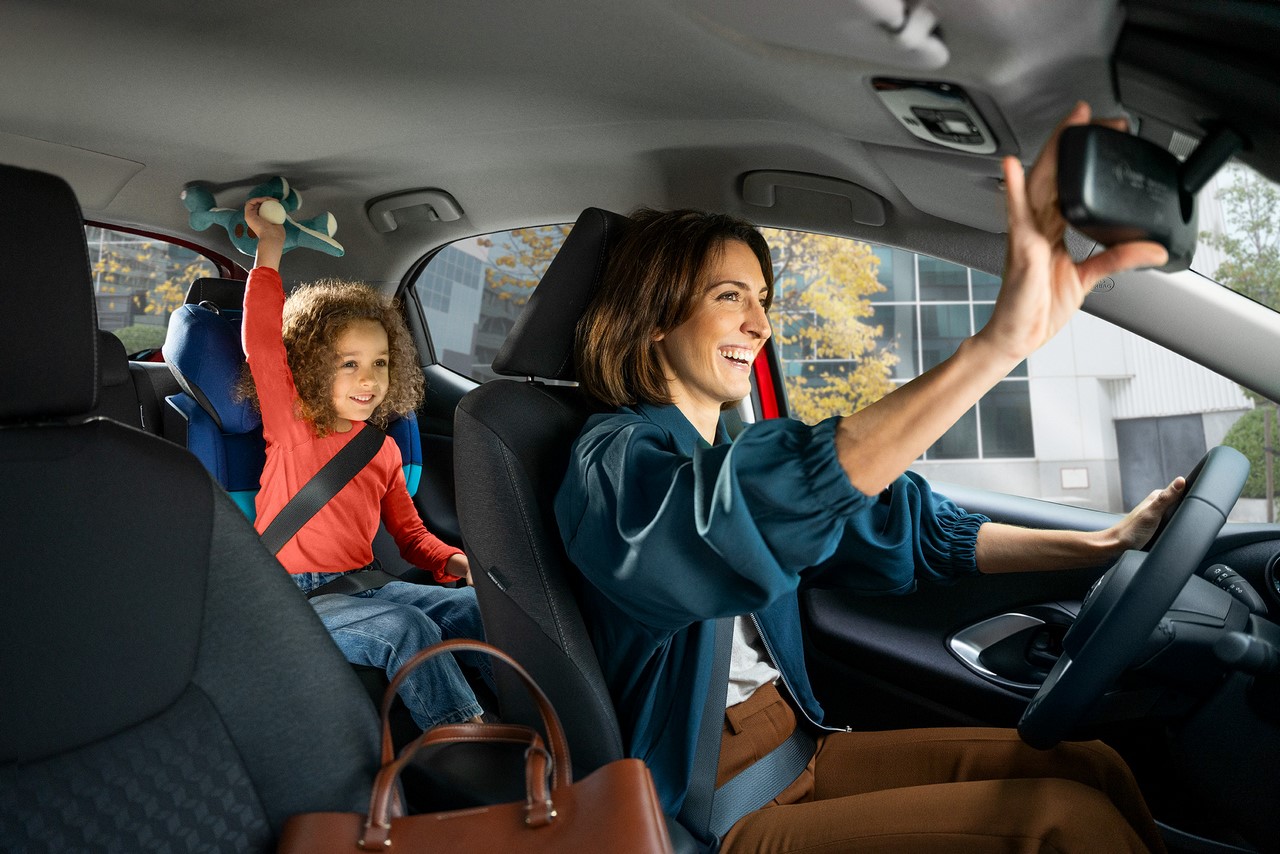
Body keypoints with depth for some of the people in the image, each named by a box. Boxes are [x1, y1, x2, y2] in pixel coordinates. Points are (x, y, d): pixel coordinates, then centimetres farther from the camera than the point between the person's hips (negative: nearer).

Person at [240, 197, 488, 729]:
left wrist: (452, 561, -2)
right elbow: (263, 346, -18)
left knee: (478, 606, -12)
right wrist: (270, 249, -18)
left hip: (363, 584, 6)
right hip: (294, 596, -6)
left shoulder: (383, 449, 12)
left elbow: (408, 530, 17)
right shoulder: (292, 425, -3)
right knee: (408, 628, -30)